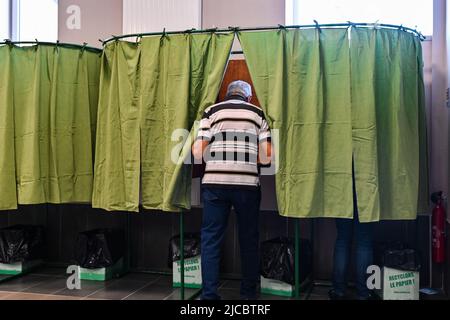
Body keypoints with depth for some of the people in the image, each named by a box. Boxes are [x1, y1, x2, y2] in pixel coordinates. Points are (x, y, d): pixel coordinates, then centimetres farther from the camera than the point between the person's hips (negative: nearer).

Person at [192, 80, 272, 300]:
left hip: (214, 182, 0)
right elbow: (266, 157, 2)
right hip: (247, 184, 1)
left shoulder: (212, 111, 9)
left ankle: (209, 294, 8)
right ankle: (249, 292, 22)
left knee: (211, 239, 7)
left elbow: (197, 152, 1)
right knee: (248, 240, 13)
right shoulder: (258, 114, 11)